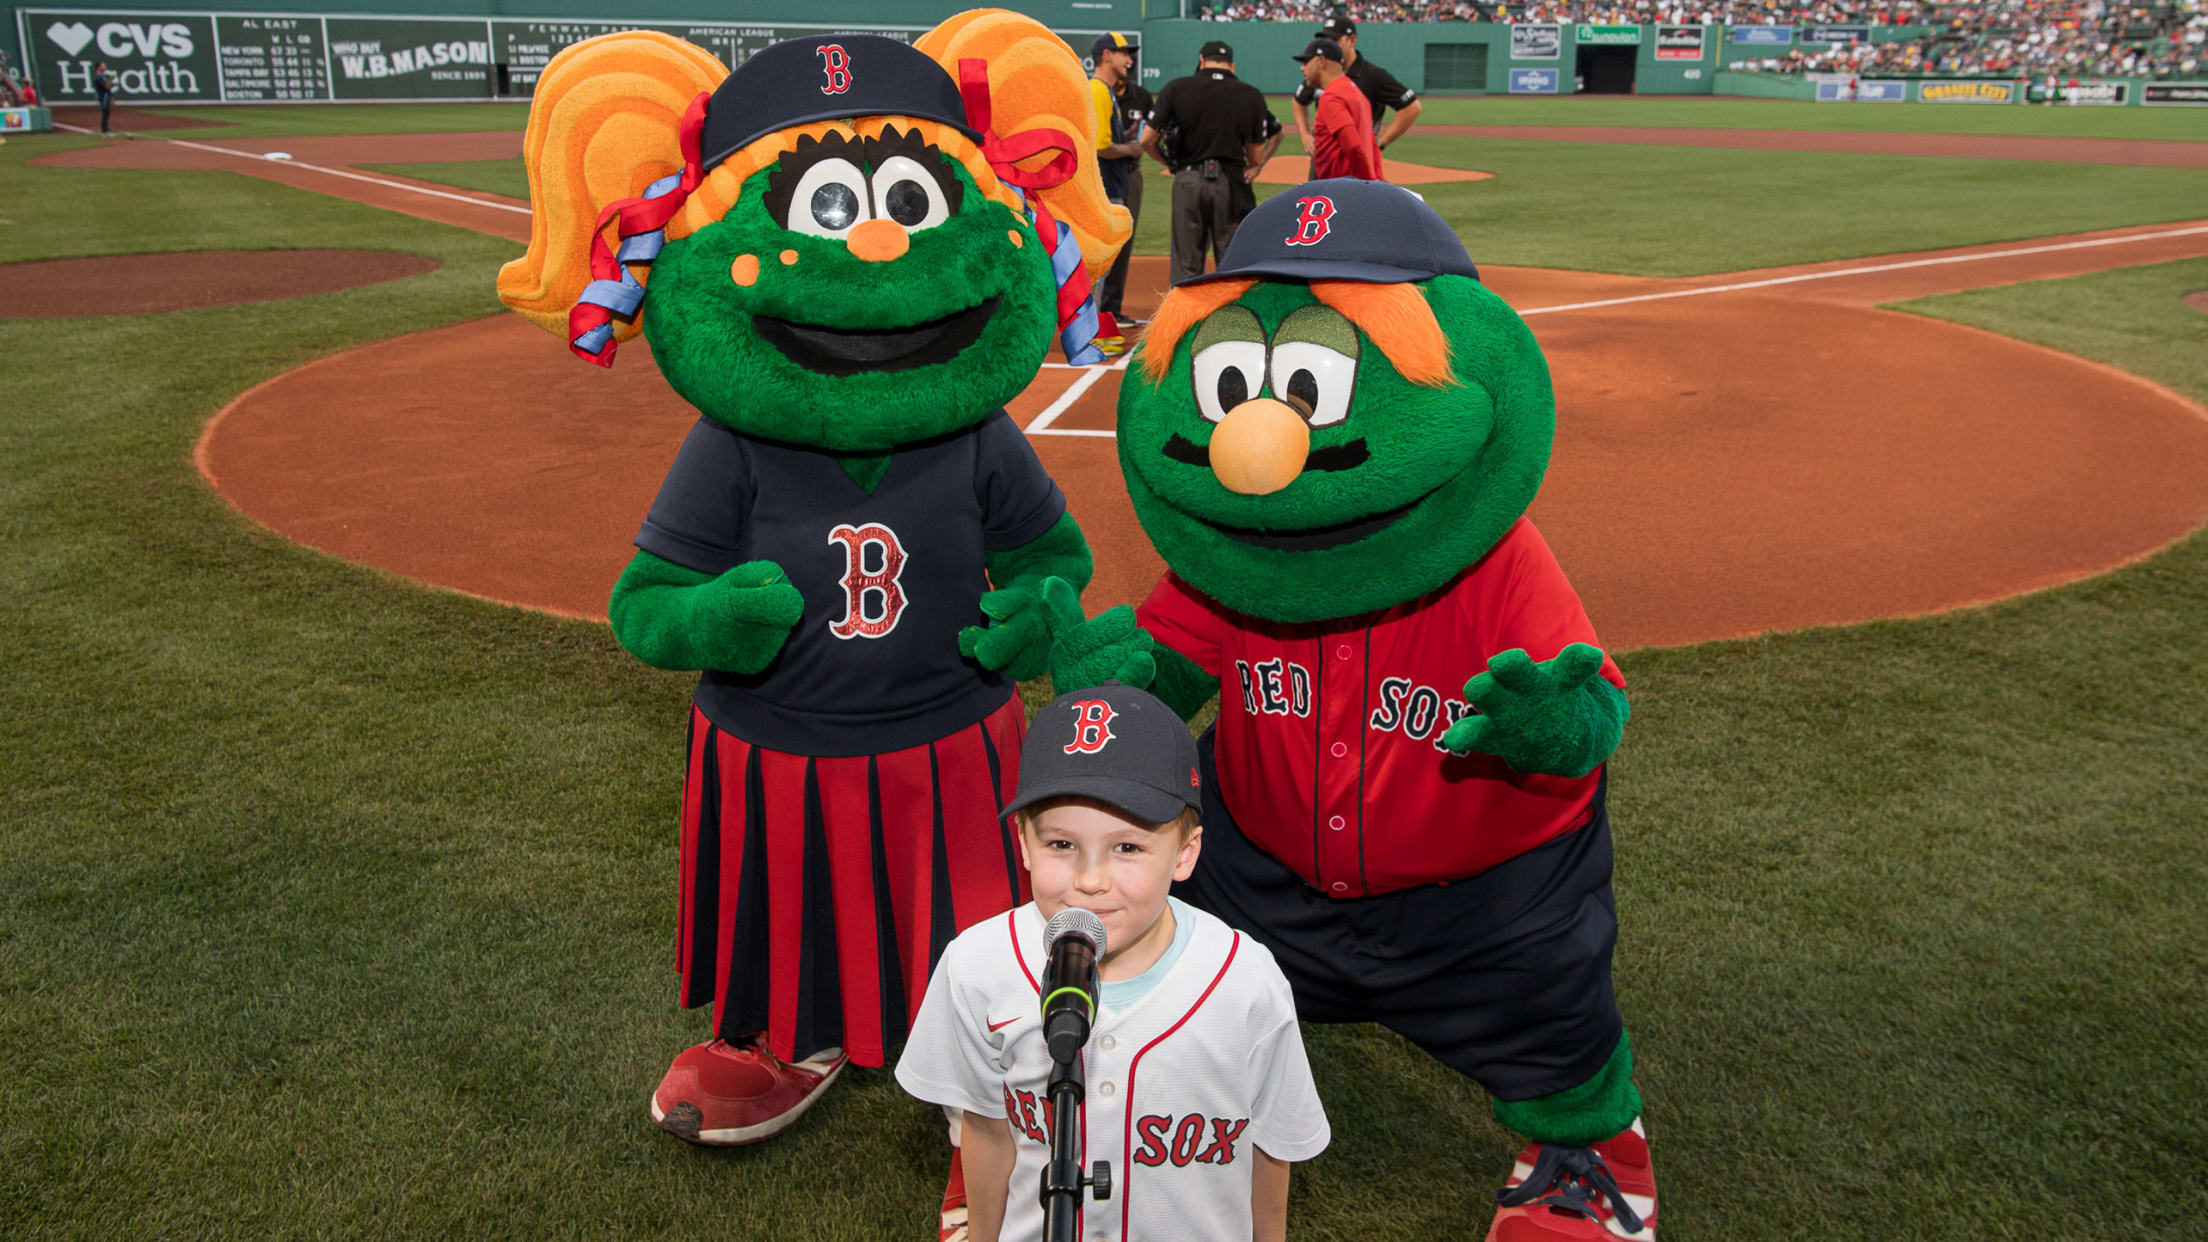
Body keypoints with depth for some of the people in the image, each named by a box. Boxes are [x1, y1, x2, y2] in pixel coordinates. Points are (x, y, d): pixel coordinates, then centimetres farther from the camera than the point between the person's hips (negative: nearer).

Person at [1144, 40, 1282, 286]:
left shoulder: (1177, 88, 0)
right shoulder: (1251, 96, 4)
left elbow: (1147, 140, -2)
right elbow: (1256, 156, 5)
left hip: (1187, 182, 0)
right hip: (1232, 184, 1)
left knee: (1186, 266, 6)